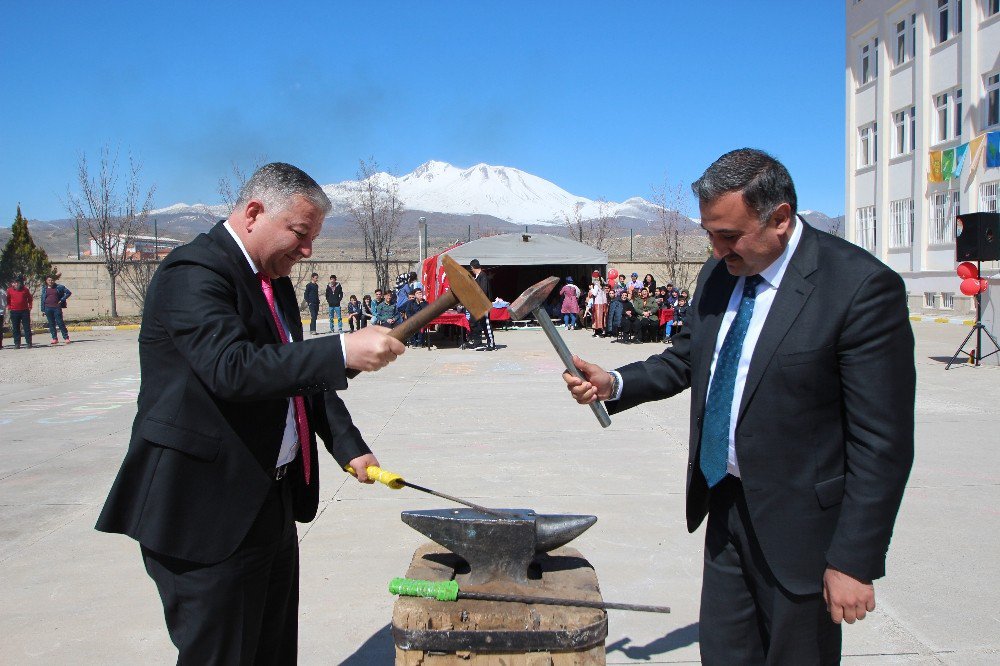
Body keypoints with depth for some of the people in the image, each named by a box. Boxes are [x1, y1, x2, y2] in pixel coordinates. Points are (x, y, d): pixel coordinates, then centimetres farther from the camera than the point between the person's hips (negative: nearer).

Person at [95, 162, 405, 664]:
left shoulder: (274, 279, 14)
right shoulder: (193, 272, -16)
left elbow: (300, 374, 17)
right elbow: (232, 368, -31)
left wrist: (349, 448, 6)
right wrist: (343, 352, -35)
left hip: (271, 503, 9)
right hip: (209, 514, -9)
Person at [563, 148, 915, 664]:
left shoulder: (861, 287, -20)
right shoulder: (718, 274, 2)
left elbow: (882, 441, -19)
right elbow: (684, 360, 14)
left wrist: (854, 560, -17)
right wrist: (613, 384, -4)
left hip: (798, 522, -6)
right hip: (726, 505, 6)